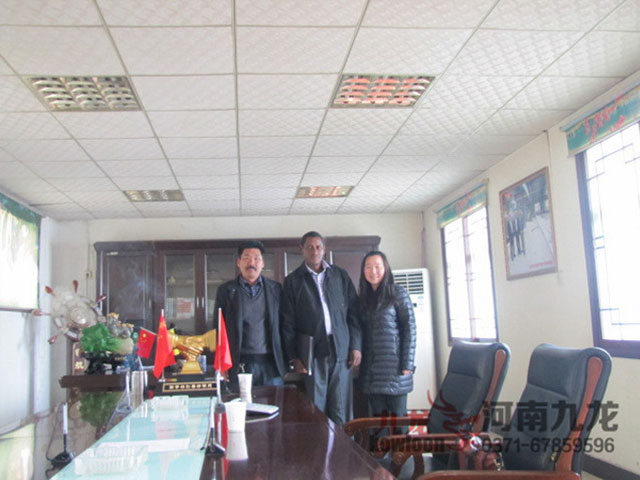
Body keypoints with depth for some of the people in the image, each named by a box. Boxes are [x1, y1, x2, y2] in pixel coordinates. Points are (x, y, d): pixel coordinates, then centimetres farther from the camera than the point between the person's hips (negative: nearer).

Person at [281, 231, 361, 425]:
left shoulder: (340, 275, 10)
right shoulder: (293, 280, 5)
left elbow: (353, 313, 9)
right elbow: (288, 323, 2)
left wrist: (356, 346, 2)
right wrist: (293, 357, -4)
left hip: (341, 350, 2)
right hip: (311, 353, -1)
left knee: (341, 410, 3)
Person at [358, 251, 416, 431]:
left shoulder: (397, 293, -1)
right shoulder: (364, 297, 14)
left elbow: (409, 328, -5)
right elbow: (362, 332, 14)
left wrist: (407, 365, -10)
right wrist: (360, 360, 4)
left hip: (393, 367, -4)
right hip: (371, 369, 4)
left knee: (397, 414, 0)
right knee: (378, 417, 6)